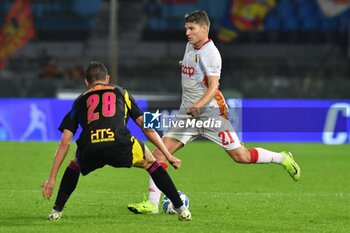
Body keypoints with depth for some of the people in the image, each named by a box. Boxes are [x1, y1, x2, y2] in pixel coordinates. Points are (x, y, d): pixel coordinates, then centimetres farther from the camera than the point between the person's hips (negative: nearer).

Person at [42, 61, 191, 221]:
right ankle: (181, 209, 21)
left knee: (74, 166, 36)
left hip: (89, 152, 1)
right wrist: (168, 156, 29)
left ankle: (56, 211, 26)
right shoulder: (121, 93, 29)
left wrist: (52, 178, 26)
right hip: (120, 147, -1)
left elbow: (65, 142, 24)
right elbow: (146, 126, 25)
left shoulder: (80, 100, 30)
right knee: (150, 162, 28)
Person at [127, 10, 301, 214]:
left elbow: (213, 86, -24)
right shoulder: (190, 46, 11)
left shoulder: (210, 52, -14)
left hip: (210, 111, -7)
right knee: (159, 153, -8)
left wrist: (199, 104, -41)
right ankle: (152, 203, -8)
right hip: (188, 113, 7)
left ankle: (283, 159, 18)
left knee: (241, 156, -6)